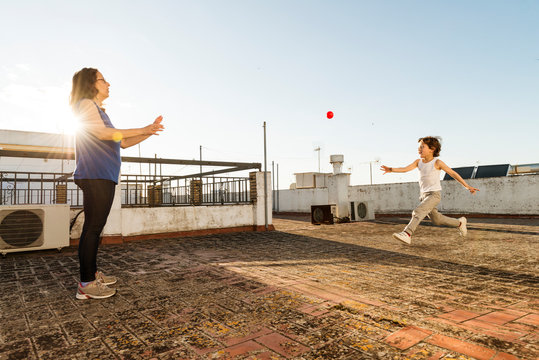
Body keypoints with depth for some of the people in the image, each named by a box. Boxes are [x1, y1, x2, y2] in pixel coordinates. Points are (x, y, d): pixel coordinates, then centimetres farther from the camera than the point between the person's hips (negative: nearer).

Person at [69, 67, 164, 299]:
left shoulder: (98, 110, 26)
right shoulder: (86, 104, -2)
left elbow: (122, 143, 23)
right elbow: (103, 133, -17)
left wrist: (149, 132, 14)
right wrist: (142, 130, -16)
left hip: (103, 178, 10)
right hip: (95, 176, -10)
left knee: (95, 227, 11)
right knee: (92, 228, -10)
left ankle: (92, 274, 18)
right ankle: (86, 285, -6)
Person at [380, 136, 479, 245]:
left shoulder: (437, 162, -9)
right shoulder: (419, 162, 4)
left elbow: (453, 173, -3)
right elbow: (405, 169, -11)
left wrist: (467, 186, -1)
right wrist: (391, 169, -29)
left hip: (434, 194, -6)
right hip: (424, 195, 6)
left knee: (418, 212, -25)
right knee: (436, 219, 19)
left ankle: (407, 234, -33)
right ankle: (459, 223, 41)